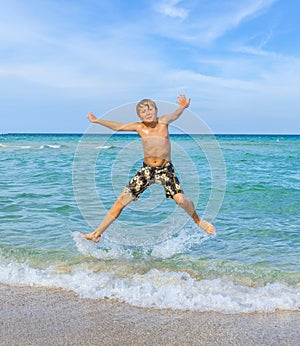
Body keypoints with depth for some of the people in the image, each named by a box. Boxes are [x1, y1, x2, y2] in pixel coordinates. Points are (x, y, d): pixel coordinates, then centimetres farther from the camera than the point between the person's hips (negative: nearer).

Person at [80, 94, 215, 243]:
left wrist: (182, 107, -43)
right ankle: (97, 234, 10)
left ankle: (198, 220, 12)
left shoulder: (163, 122, -6)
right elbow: (117, 126, 4)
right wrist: (97, 120, 1)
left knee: (180, 199, -22)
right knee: (121, 200, -1)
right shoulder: (139, 127, -2)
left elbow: (174, 115, -22)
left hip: (166, 169, -2)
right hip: (146, 169, 2)